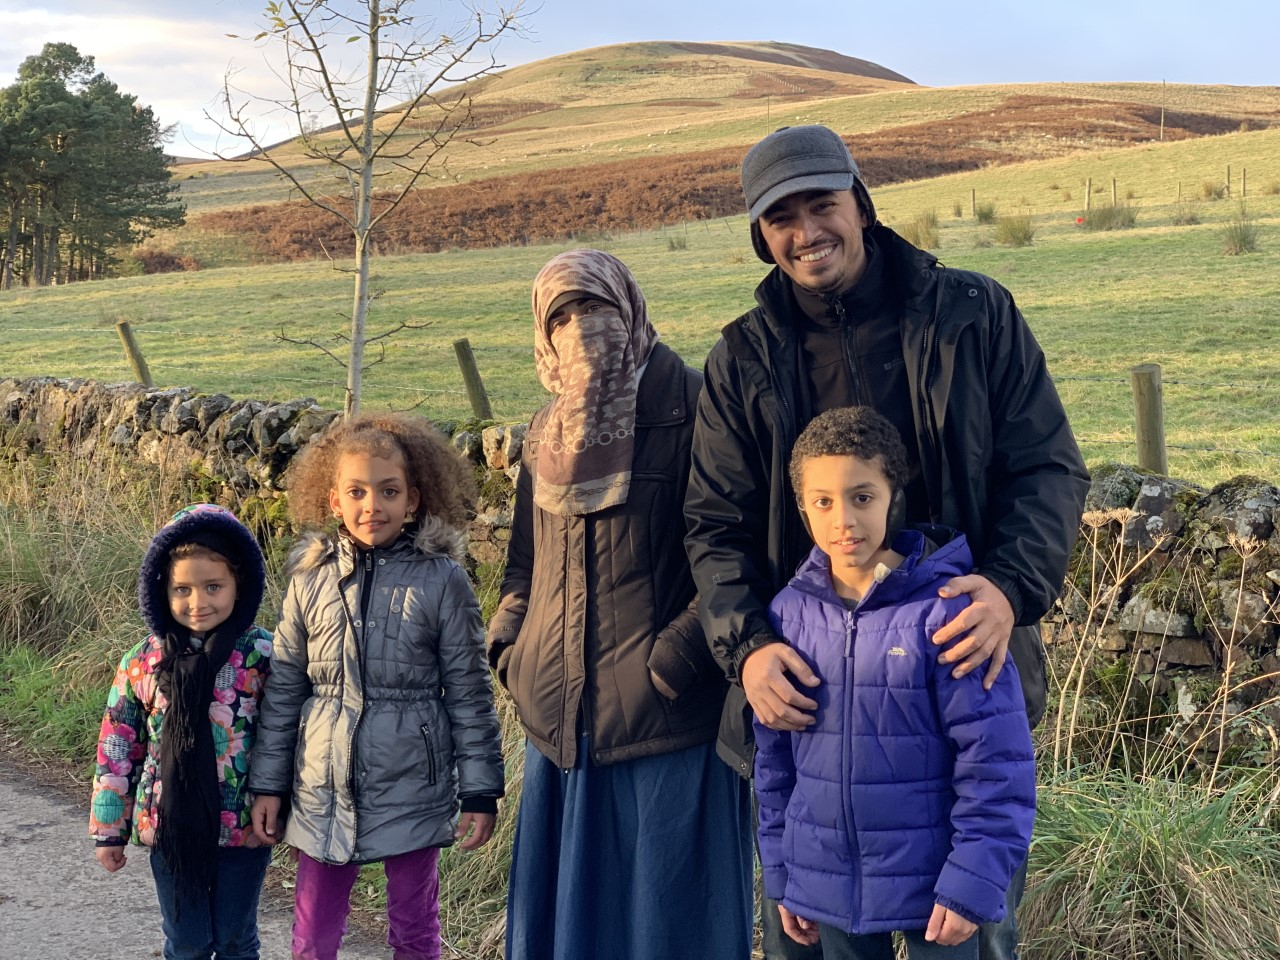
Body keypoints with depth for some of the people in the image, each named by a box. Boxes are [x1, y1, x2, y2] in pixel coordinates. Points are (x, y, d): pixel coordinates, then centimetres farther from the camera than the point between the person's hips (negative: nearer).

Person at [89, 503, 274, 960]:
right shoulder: (141, 663, -4)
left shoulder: (261, 655, -10)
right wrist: (109, 830, 6)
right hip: (171, 829, 2)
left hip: (243, 827, -1)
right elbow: (117, 750, 3)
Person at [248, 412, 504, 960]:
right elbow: (283, 689, 6)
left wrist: (480, 791, -3)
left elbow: (469, 694, -3)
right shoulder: (311, 580, -1)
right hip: (323, 792, 2)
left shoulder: (441, 580, -8)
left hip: (411, 792, -2)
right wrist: (268, 784, 6)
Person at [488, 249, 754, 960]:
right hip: (561, 721, 7)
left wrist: (676, 656, -17)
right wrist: (511, 646, 8)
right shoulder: (547, 434, 14)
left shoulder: (689, 407, -7)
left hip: (665, 720, -6)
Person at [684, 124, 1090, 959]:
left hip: (967, 668, -1)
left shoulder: (974, 314, -3)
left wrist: (1010, 587, -23)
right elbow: (717, 524, 0)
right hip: (807, 682, 1)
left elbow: (1049, 468, -4)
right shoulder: (745, 358, 1)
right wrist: (748, 647, -18)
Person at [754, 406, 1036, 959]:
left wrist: (972, 882, -14)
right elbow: (774, 759, 8)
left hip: (932, 886, -4)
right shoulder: (790, 614, -1)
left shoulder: (944, 612, -14)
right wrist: (781, 874, 10)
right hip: (827, 888, 4)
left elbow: (996, 760, -13)